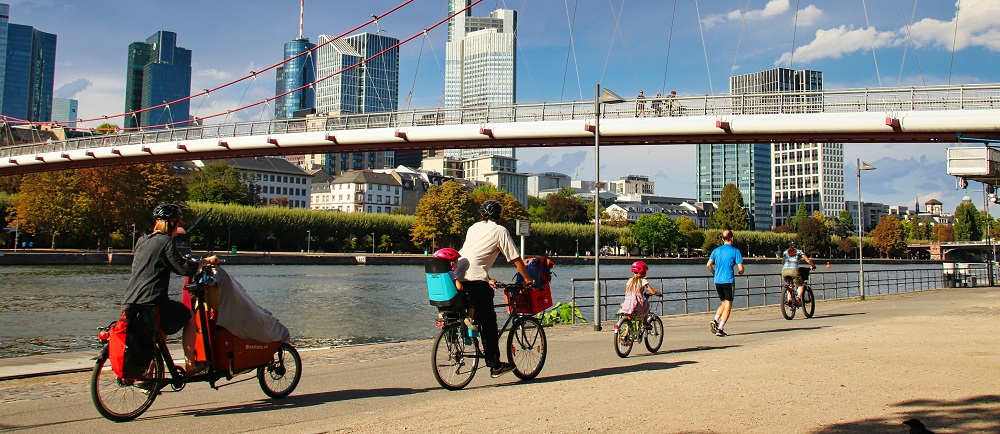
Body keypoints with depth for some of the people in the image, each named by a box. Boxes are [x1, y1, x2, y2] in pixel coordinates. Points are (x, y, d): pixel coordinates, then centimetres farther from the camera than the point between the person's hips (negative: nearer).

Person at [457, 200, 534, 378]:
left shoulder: (474, 228, 26)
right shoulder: (500, 230, 7)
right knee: (488, 321, -1)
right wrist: (527, 279, 17)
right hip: (475, 278, -6)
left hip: (457, 275, 6)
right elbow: (515, 258, 6)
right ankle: (495, 365, 2)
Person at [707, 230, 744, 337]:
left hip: (717, 281, 5)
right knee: (728, 305, 2)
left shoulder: (716, 250, 7)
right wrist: (741, 273, 15)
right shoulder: (735, 251, -4)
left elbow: (709, 265, 1)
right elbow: (740, 268, -8)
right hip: (728, 281, -5)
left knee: (723, 303, 20)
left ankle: (715, 320, -1)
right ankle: (720, 329, -5)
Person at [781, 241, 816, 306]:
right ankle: (798, 298, -9)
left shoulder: (785, 252, 24)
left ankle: (789, 299, 10)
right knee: (801, 285, 16)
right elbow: (808, 260, 12)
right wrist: (813, 266, 28)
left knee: (789, 285, 27)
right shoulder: (799, 252, 17)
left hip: (784, 271, 3)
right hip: (794, 270, -3)